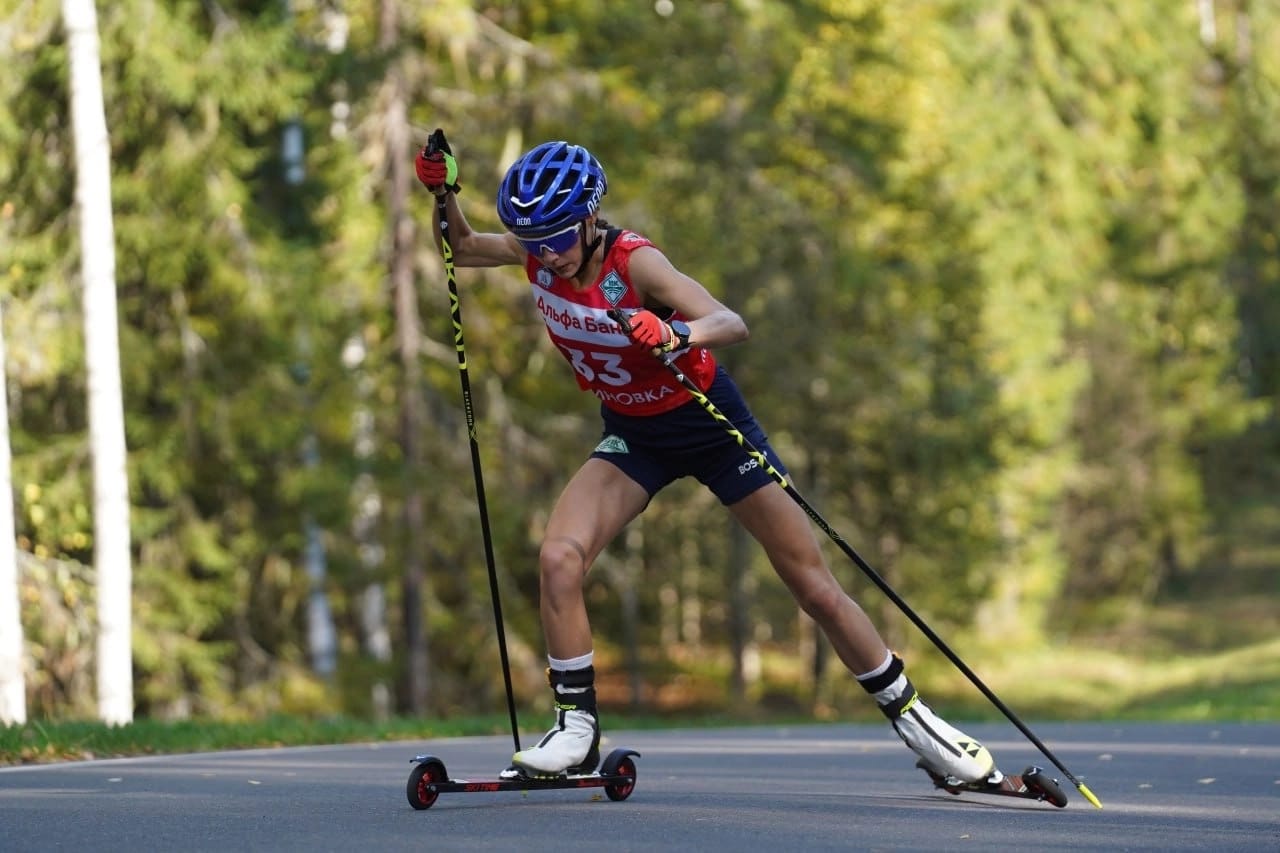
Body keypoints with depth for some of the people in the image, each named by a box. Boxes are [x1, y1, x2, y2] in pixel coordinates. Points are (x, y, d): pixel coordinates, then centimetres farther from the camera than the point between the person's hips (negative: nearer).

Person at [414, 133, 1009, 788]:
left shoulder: (634, 262, -29)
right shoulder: (539, 255, -13)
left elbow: (732, 324, -43)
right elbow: (460, 249, 7)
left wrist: (674, 334, -62)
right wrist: (442, 193, -12)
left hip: (709, 424, -4)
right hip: (632, 436, 4)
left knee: (817, 590, 1)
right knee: (558, 559, -20)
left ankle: (912, 720, 17)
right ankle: (576, 729, -9)